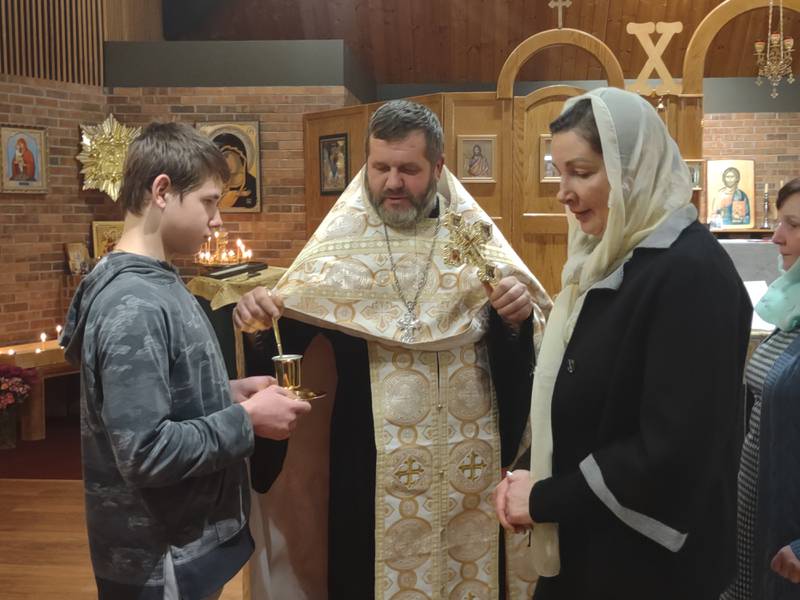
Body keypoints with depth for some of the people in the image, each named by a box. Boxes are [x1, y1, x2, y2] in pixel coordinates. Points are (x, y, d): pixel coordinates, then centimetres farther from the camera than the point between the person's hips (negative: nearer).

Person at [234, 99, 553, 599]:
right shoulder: (339, 242, -2)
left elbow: (524, 339, 1)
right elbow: (288, 334, -5)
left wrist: (519, 314, -20)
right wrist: (261, 316, -25)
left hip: (469, 460, 2)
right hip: (371, 462, -1)